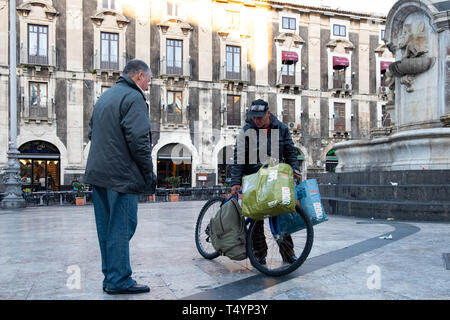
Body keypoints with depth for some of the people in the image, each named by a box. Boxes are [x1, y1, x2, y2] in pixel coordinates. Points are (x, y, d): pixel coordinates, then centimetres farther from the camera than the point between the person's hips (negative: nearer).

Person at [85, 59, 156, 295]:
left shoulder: (105, 96, 20)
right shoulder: (134, 98, -10)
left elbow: (92, 132, 23)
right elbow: (138, 140, -19)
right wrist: (149, 173, -12)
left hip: (98, 173, 9)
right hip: (121, 175, -9)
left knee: (106, 228, 13)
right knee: (121, 227, -2)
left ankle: (110, 277, 22)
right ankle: (119, 280, 5)